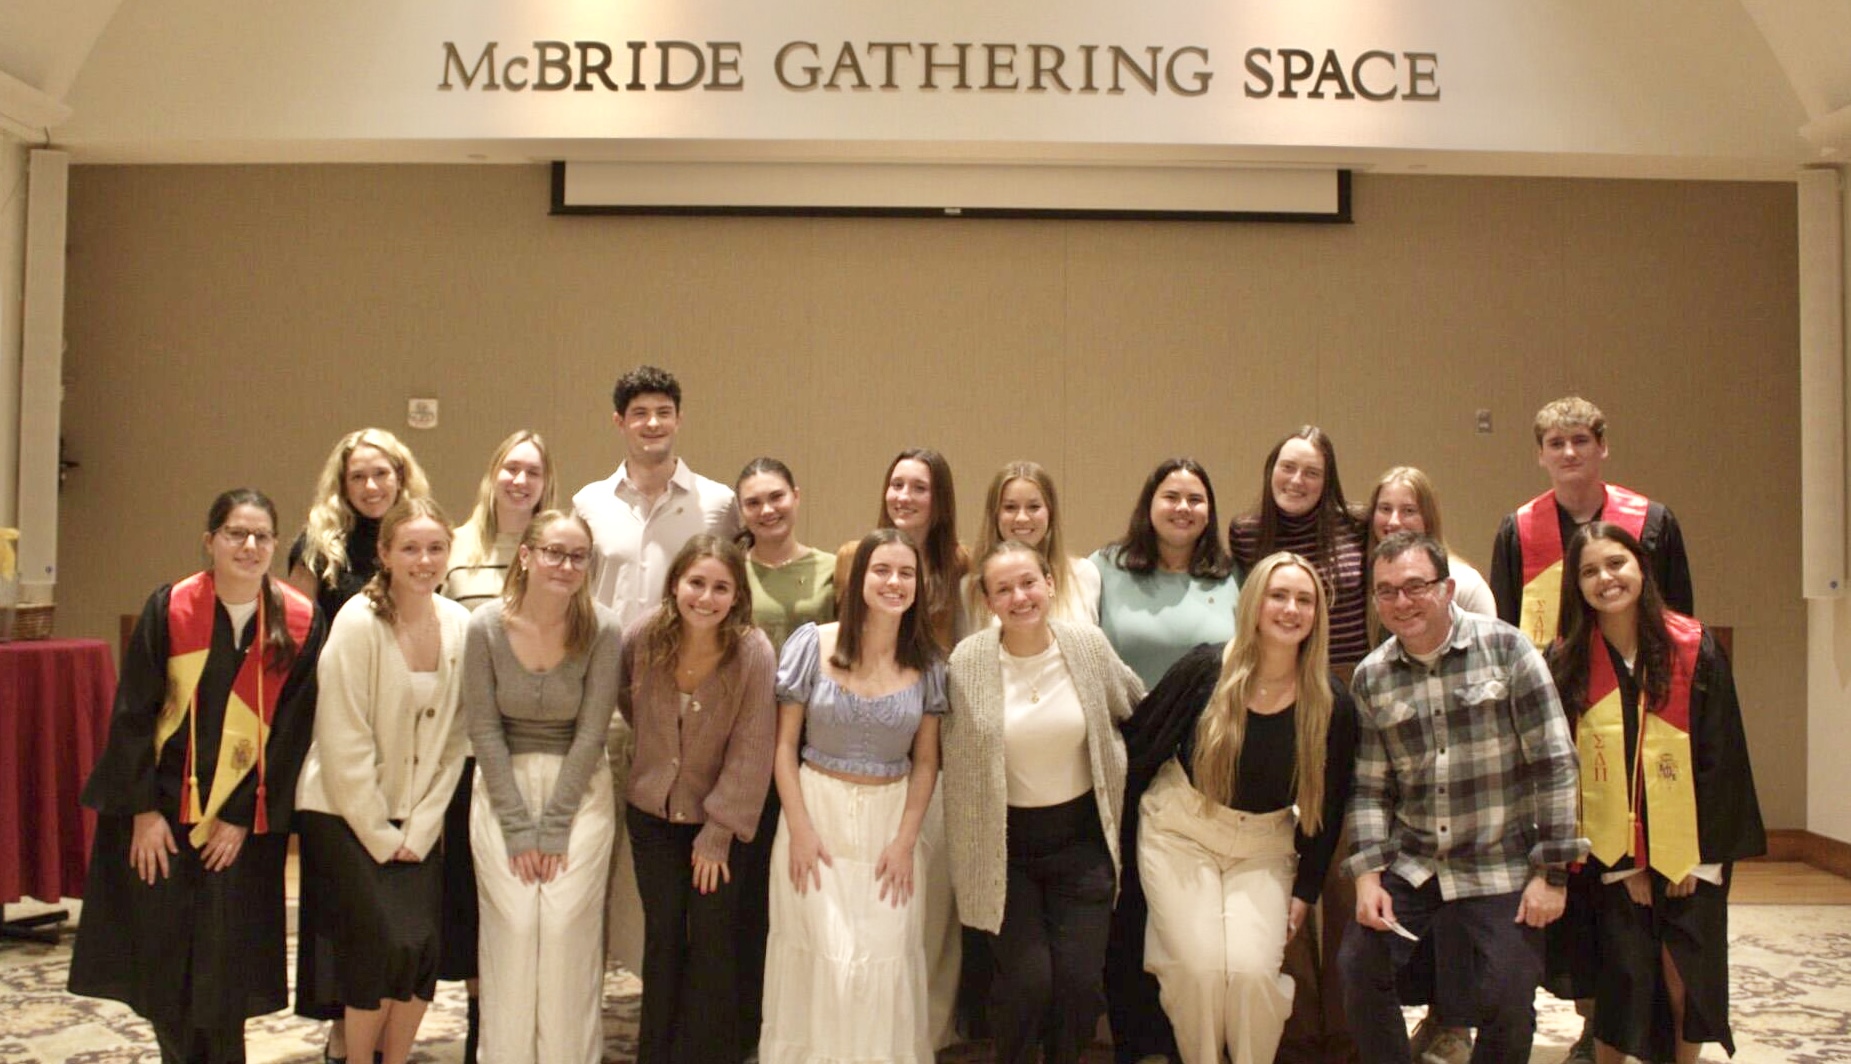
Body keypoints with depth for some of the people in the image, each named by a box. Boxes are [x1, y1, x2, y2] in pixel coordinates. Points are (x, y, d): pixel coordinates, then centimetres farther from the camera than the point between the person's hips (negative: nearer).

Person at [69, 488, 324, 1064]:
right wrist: (144, 809, -9)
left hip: (245, 819, 0)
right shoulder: (169, 609, -6)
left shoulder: (300, 623, -6)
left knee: (224, 964, 3)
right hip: (163, 807, 0)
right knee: (163, 956, 7)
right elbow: (133, 714, -5)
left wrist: (243, 816, -7)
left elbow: (292, 730, -4)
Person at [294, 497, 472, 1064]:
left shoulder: (458, 625, -1)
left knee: (424, 947, -2)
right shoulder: (358, 623, -15)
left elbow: (453, 739, 1)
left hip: (417, 822, 4)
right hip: (345, 815, -4)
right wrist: (381, 836, -11)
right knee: (386, 944, -11)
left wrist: (419, 830, -4)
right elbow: (344, 745, -15)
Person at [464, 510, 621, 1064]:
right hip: (502, 789, 1)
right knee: (512, 928, -4)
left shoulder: (602, 629, -10)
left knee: (567, 929, -6)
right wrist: (518, 827, -9)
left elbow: (591, 731, -9)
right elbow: (484, 729, -6)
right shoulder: (486, 626, -9)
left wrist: (553, 828, -10)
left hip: (579, 791, 0)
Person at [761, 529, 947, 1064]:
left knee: (887, 961, 1)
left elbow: (925, 760, 5)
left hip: (892, 818, 2)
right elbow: (784, 744, -2)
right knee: (821, 957, 0)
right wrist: (800, 830, -7)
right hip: (817, 811, -1)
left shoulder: (926, 662, 0)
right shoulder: (812, 643, -6)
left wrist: (906, 839, -4)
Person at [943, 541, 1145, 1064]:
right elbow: (957, 763, -6)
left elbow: (1136, 707, 11)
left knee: (1080, 977, -2)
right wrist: (965, 858, -4)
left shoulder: (1088, 644, -6)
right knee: (1027, 980, -9)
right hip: (1004, 842, -2)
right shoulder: (967, 662, -13)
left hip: (1081, 835, 2)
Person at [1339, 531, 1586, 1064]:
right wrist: (1367, 875, -7)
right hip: (1410, 865, 3)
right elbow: (1370, 786, 4)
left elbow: (1553, 763, -9)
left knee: (1508, 1005, -6)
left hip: (1500, 868, -3)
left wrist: (1552, 872, -10)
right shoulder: (1370, 678, 2)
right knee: (1358, 964, -7)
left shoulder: (1505, 648, -9)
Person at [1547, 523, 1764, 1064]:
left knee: (1686, 975, 5)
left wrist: (1703, 853, -8)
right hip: (1611, 853, 0)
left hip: (1687, 851, 0)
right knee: (1620, 974, 1)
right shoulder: (1567, 663, -4)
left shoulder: (1694, 649, -4)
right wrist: (1620, 861, -7)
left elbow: (1720, 758, -3)